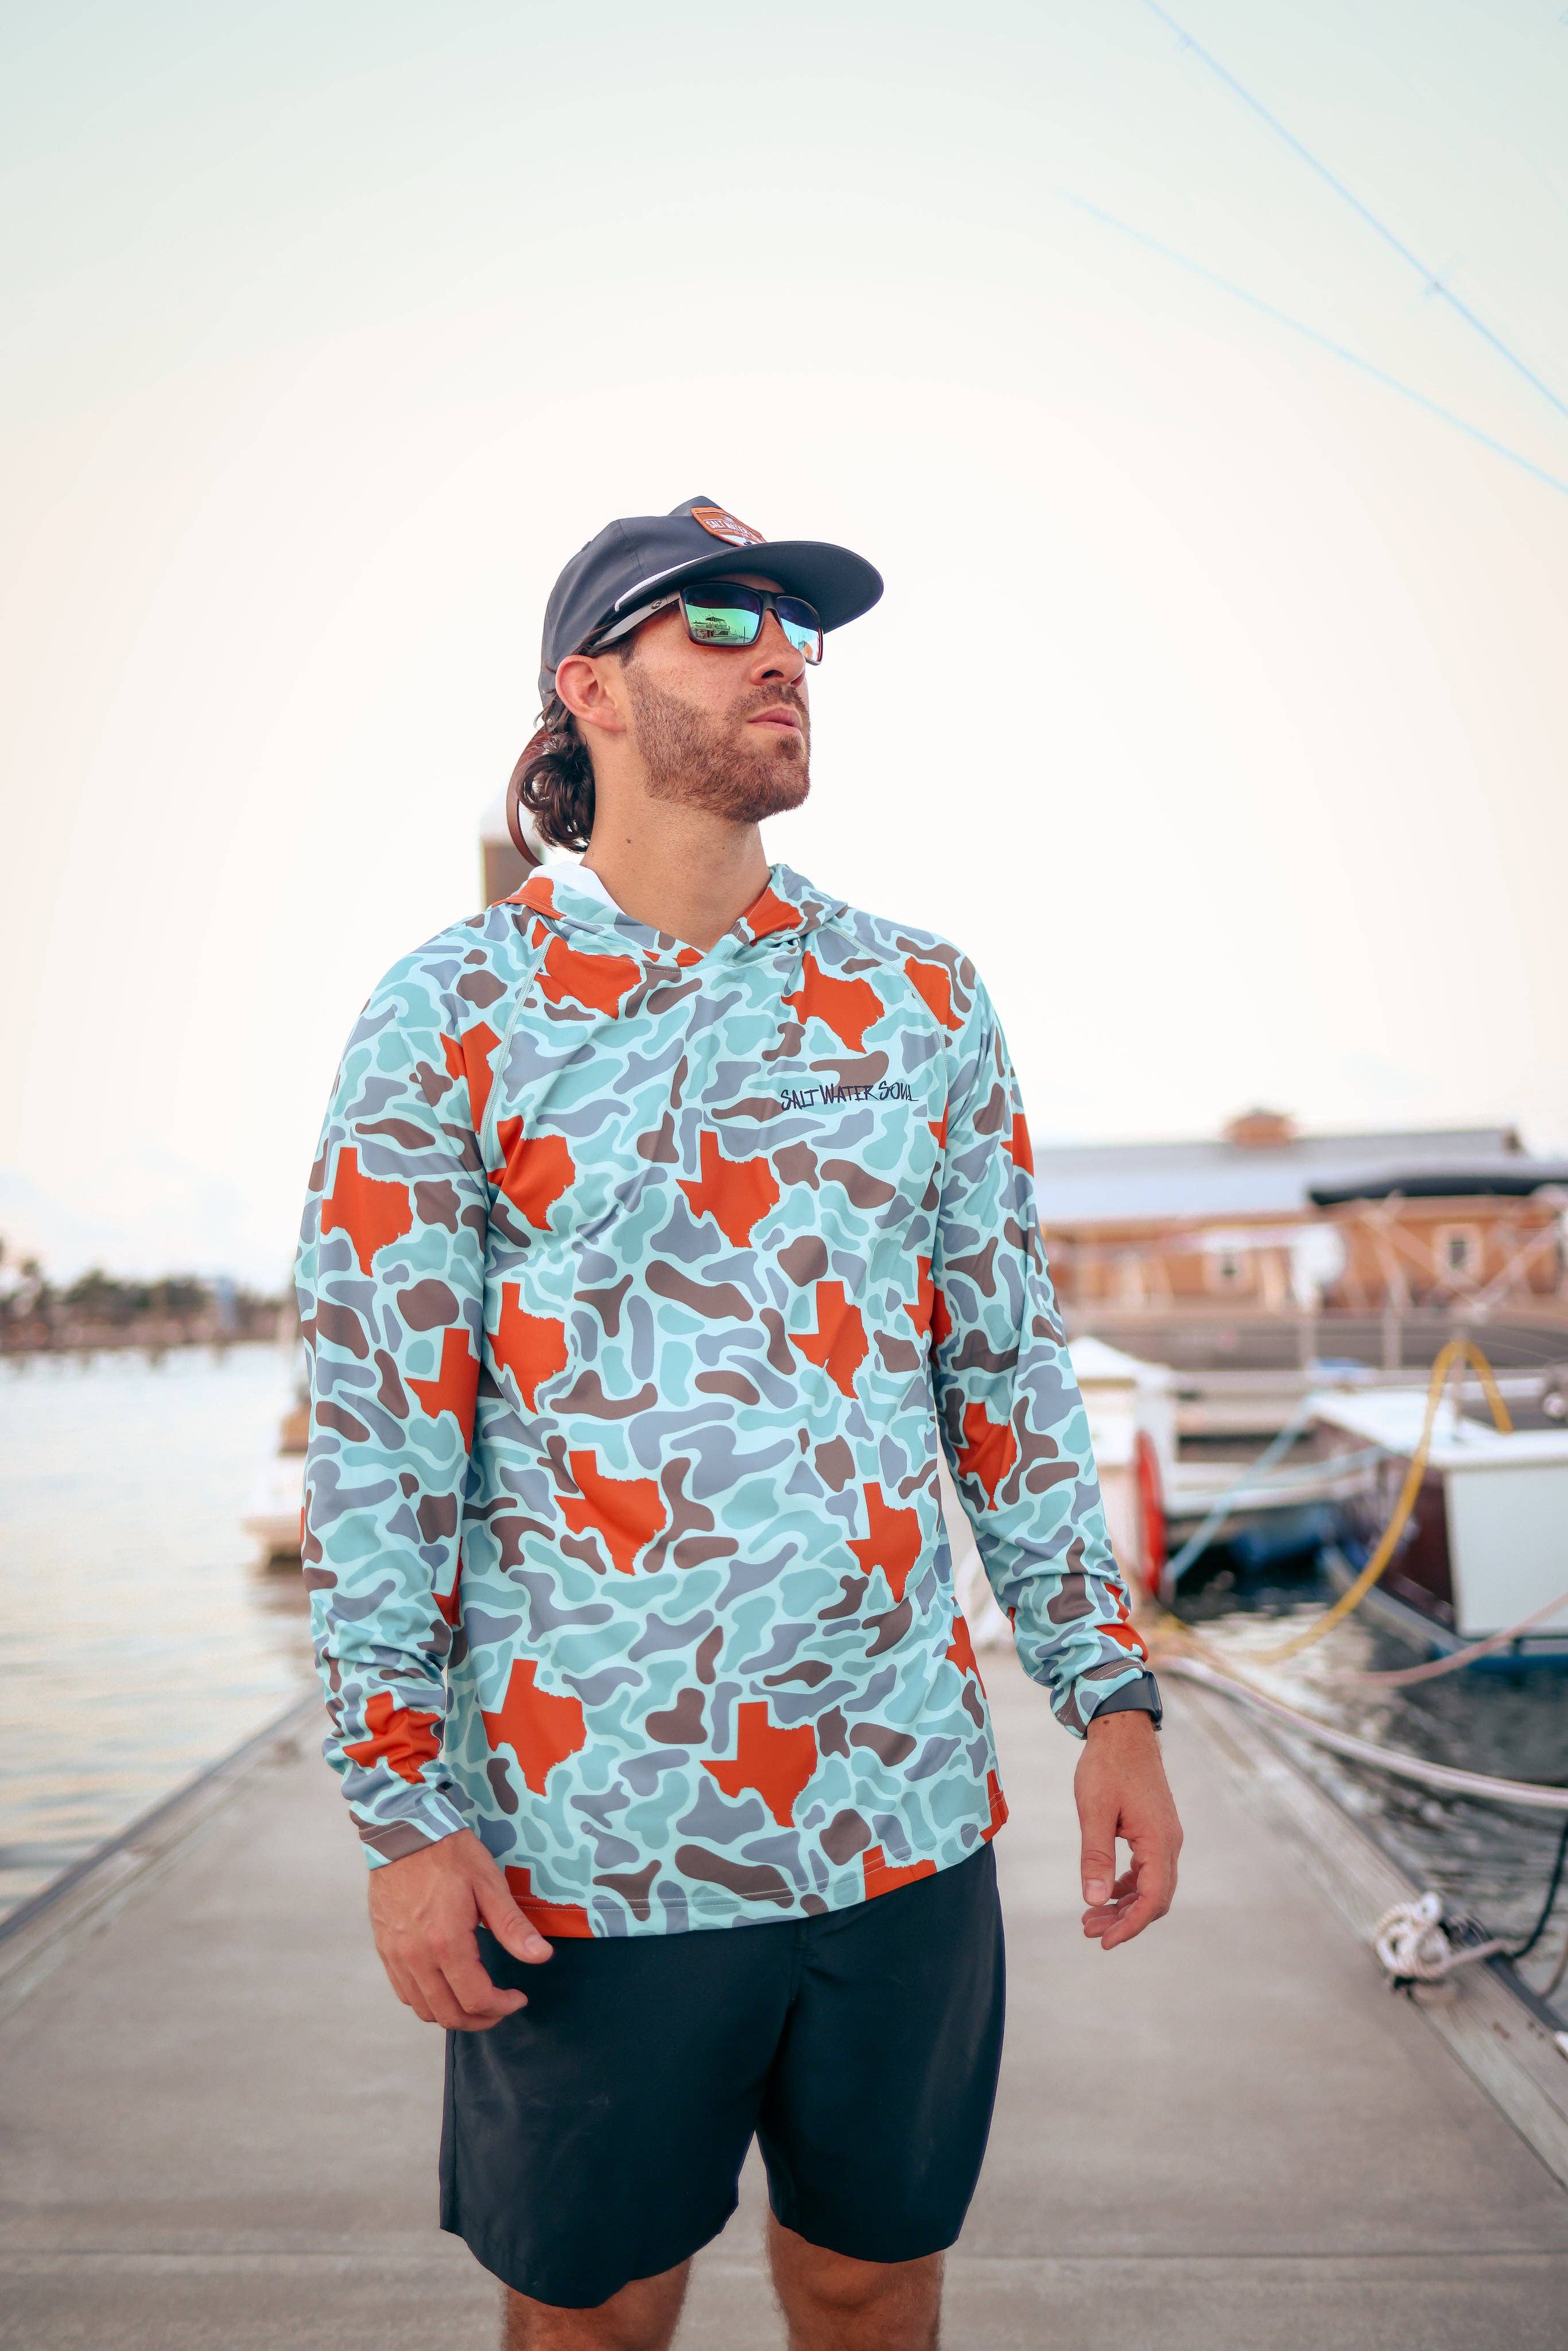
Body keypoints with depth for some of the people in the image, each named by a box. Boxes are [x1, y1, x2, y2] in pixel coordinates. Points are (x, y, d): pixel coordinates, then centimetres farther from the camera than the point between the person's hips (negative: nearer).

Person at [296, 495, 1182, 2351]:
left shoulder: (920, 1001, 5)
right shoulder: (451, 1012, -4)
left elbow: (1013, 1376, 7)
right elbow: (378, 1431, -5)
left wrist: (1111, 1696, 2)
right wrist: (403, 1811, -8)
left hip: (903, 1802, 3)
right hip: (586, 1831, -2)